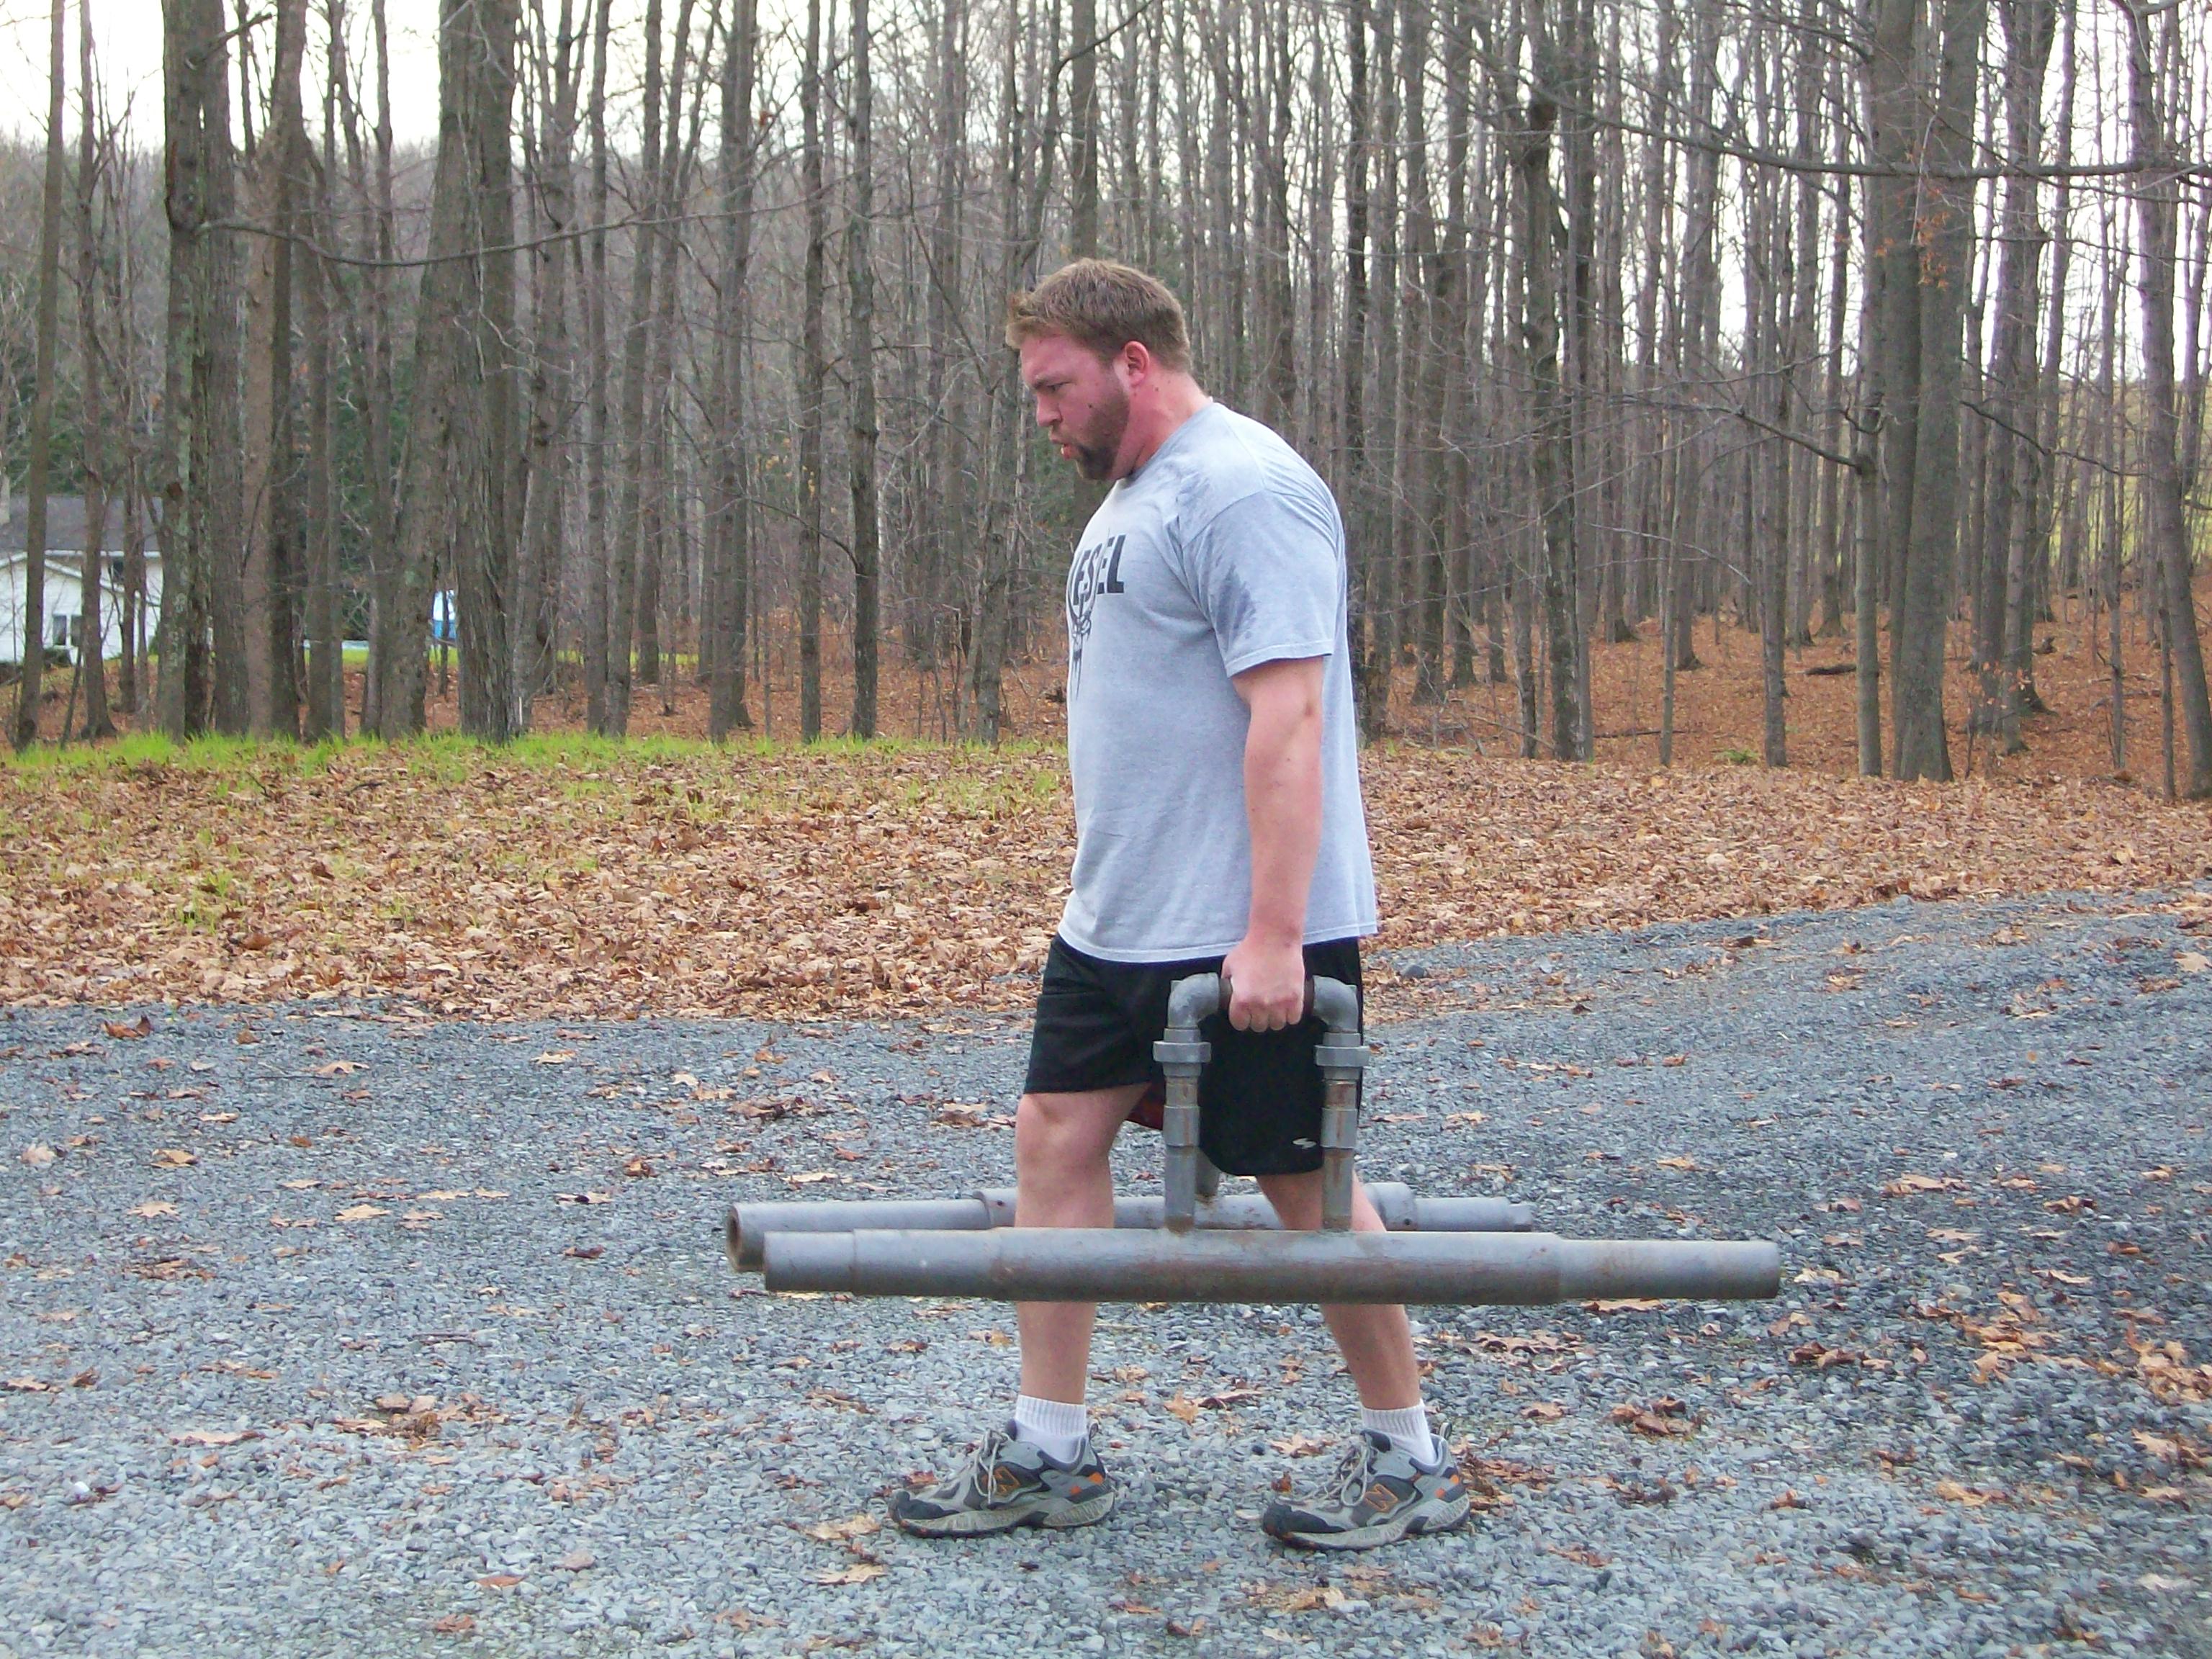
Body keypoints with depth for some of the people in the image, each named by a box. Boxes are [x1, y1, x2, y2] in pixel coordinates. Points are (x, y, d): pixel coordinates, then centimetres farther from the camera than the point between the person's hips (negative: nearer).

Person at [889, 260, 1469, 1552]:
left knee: (1306, 1183, 0)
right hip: (1117, 920, 10)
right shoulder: (1134, 496, 16)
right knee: (1057, 1140, 7)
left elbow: (1286, 716, -24)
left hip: (1247, 934, -10)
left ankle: (1412, 1462, 15)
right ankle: (1050, 1456, 16)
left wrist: (1271, 934, -27)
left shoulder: (1243, 490, -17)